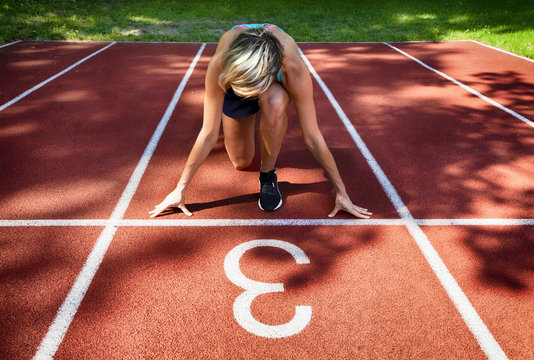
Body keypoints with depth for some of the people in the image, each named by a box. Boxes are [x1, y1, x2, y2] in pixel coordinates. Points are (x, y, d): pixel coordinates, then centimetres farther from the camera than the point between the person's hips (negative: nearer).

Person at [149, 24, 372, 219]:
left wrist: (341, 192, -27)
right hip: (235, 76, 1)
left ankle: (268, 174, -13)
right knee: (241, 163, 7)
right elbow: (208, 134, -32)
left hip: (276, 86, -1)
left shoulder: (293, 67, -43)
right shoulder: (219, 64, -42)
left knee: (275, 103, -40)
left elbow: (312, 138, -34)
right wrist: (180, 189, -25)